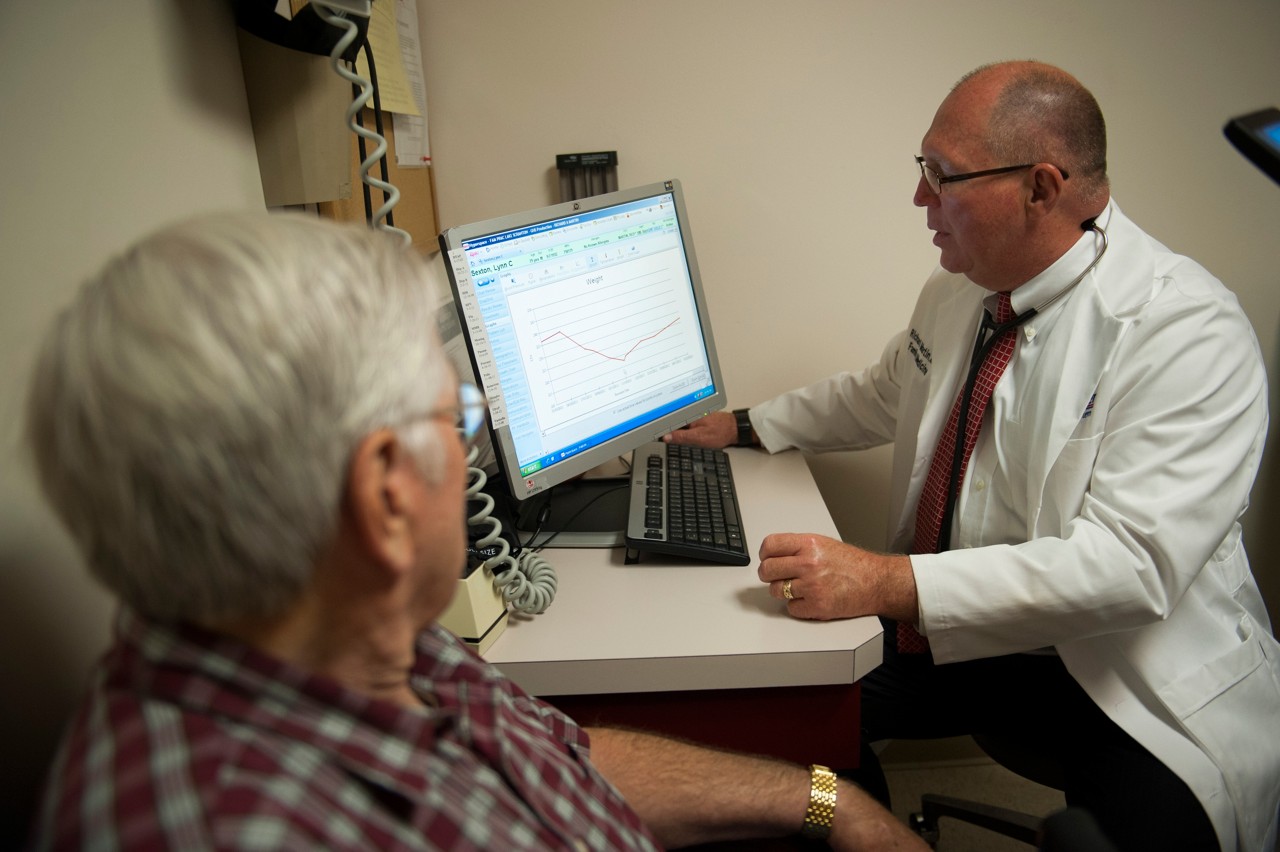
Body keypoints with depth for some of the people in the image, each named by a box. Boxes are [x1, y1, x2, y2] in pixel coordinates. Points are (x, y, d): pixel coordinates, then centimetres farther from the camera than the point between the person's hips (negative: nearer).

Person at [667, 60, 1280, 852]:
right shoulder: (957, 289, 2)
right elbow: (879, 395, 20)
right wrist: (745, 426, 19)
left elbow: (1129, 564, -29)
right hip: (954, 631, 6)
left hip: (1120, 665, -5)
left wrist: (892, 582, -36)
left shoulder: (1191, 335, -20)